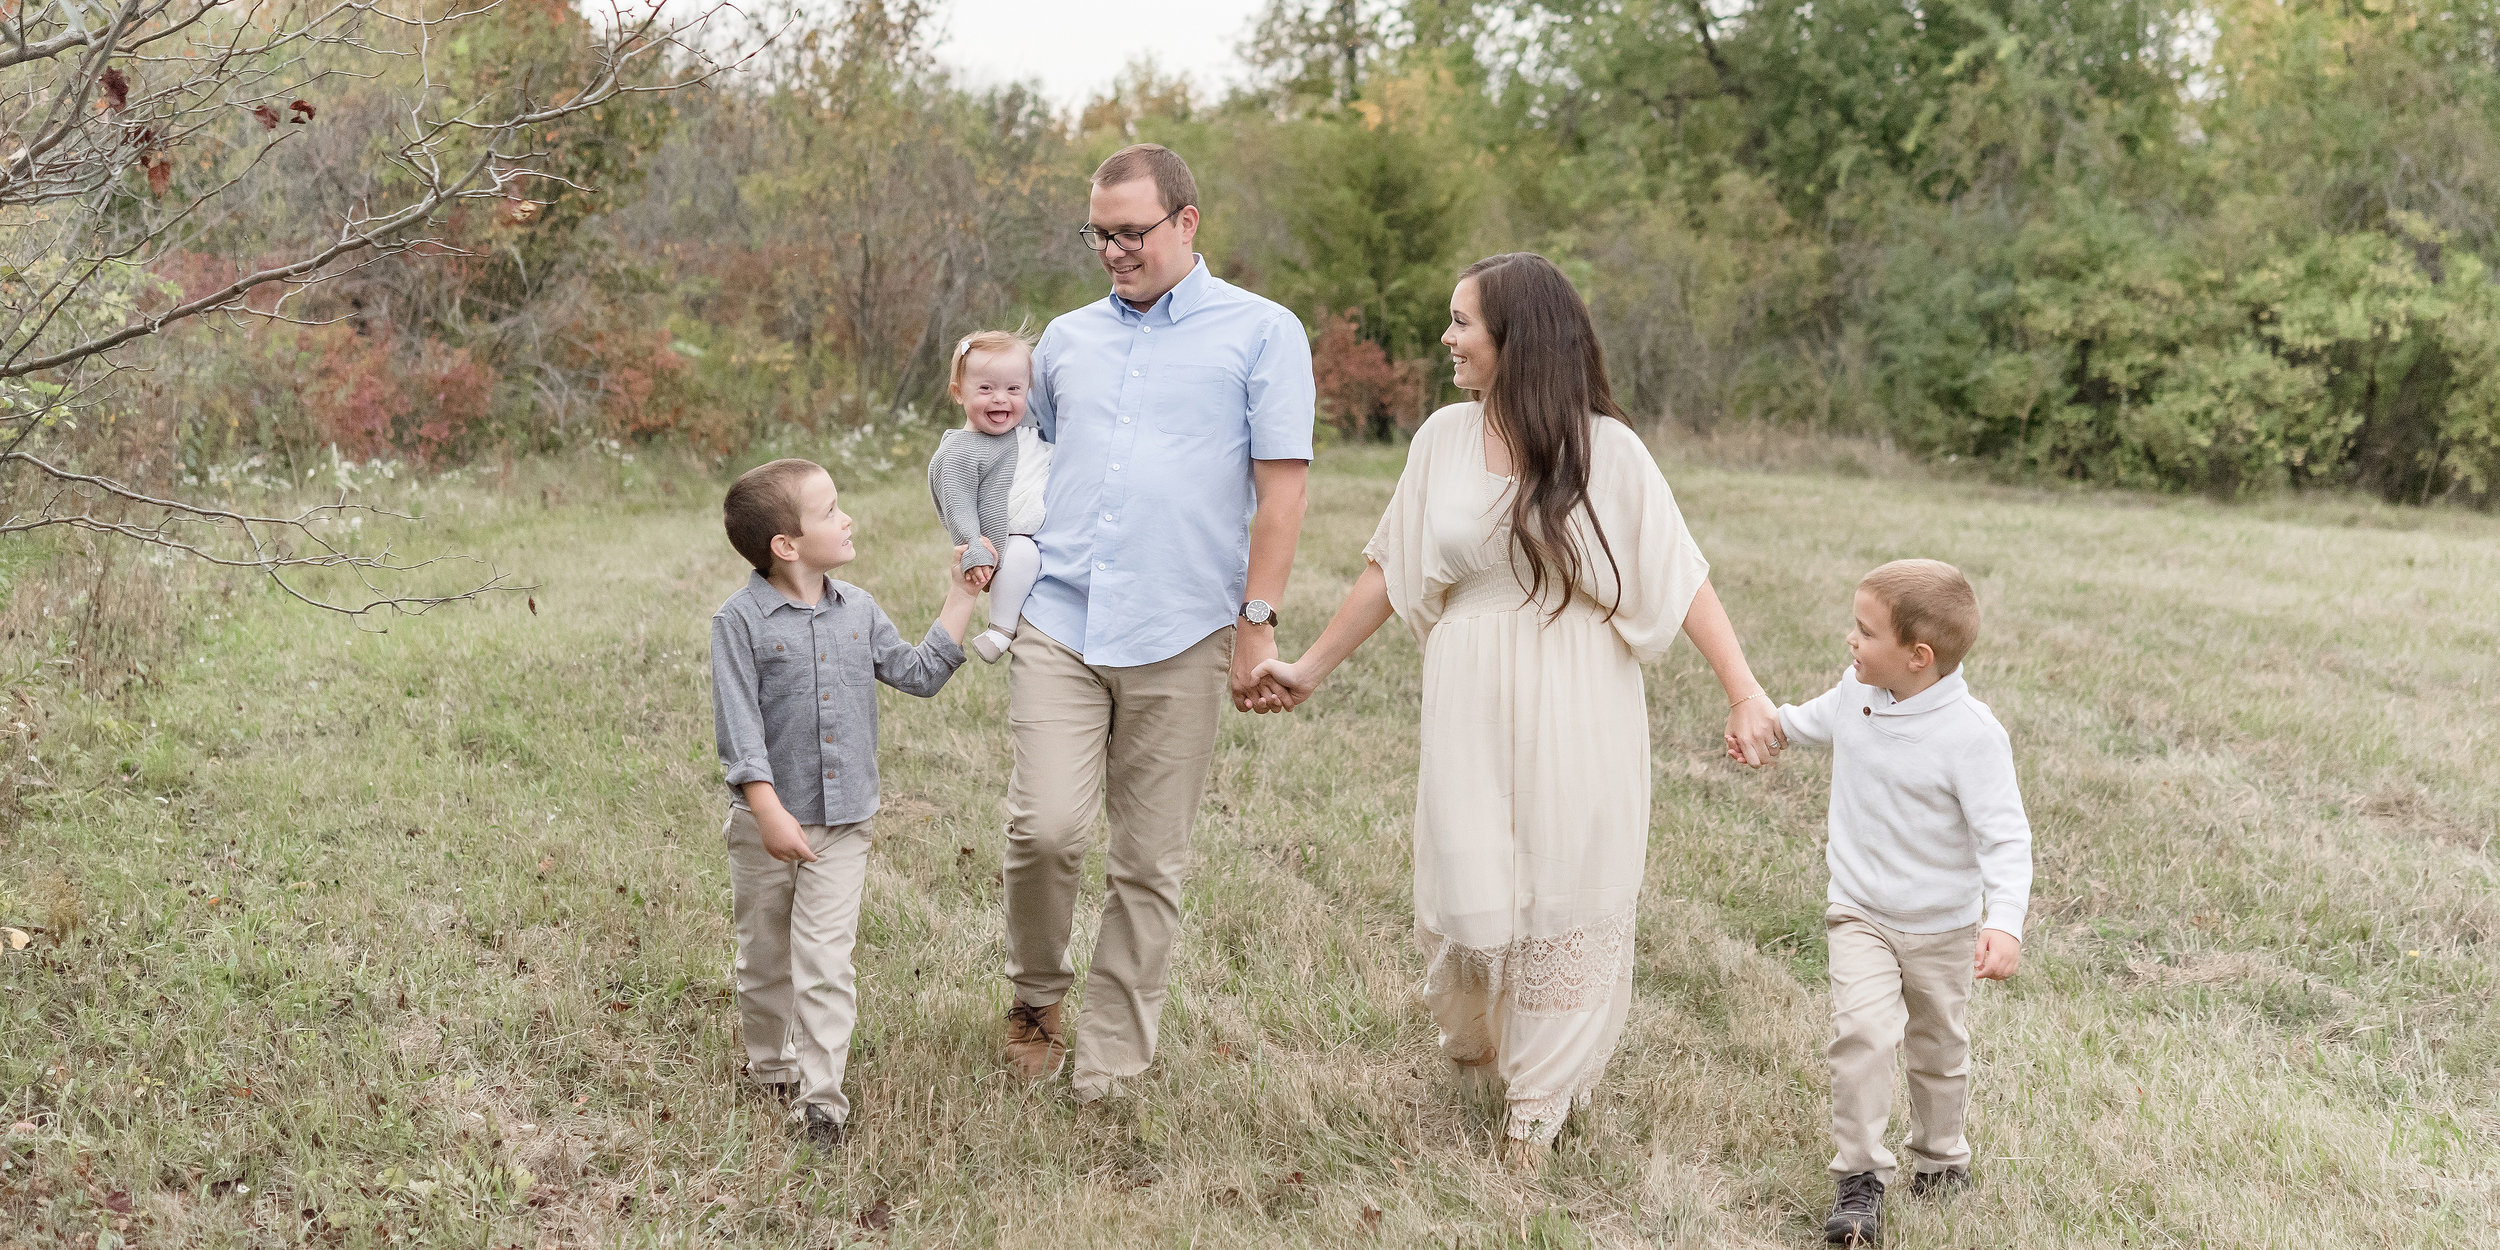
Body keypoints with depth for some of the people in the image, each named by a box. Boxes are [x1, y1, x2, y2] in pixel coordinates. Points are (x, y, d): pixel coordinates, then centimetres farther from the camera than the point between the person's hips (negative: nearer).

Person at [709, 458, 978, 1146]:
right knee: (766, 956, 14)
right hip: (769, 820, -2)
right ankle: (770, 1068, 34)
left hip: (844, 820, 2)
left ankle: (820, 1092, -1)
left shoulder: (858, 611, 4)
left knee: (825, 958, -4)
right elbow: (738, 724, -15)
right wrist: (770, 812, -21)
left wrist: (959, 599, 7)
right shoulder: (740, 620, -12)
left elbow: (918, 673, 12)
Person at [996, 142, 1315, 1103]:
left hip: (1180, 637, -2)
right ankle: (1037, 995, 16)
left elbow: (1281, 485, -2)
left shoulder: (1261, 333, 3)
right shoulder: (1067, 340, 16)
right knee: (1045, 828, -11)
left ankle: (1108, 1067, 14)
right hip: (1057, 626, 2)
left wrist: (1257, 621, -7)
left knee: (1150, 863, 3)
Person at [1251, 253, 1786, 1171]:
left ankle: (1539, 1102, 23)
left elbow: (1683, 579, -9)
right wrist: (1312, 668, 14)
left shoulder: (1604, 448, -8)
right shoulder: (1445, 439, 1)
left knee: (1565, 896, 5)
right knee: (1468, 889, 3)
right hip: (1472, 702, 2)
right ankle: (1472, 1037, 37)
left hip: (1577, 708, -2)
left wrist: (1744, 693, -15)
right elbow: (1388, 571, 10)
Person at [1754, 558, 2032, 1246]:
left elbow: (2004, 836, -25)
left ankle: (1940, 1156, 41)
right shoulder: (1857, 692, -7)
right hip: (1858, 912, 3)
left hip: (1942, 927, -2)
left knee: (1939, 1047, 18)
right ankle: (1860, 1177, -12)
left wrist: (2005, 924, -36)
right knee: (1862, 1030, -18)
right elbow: (1823, 718, 20)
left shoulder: (1971, 734, -25)